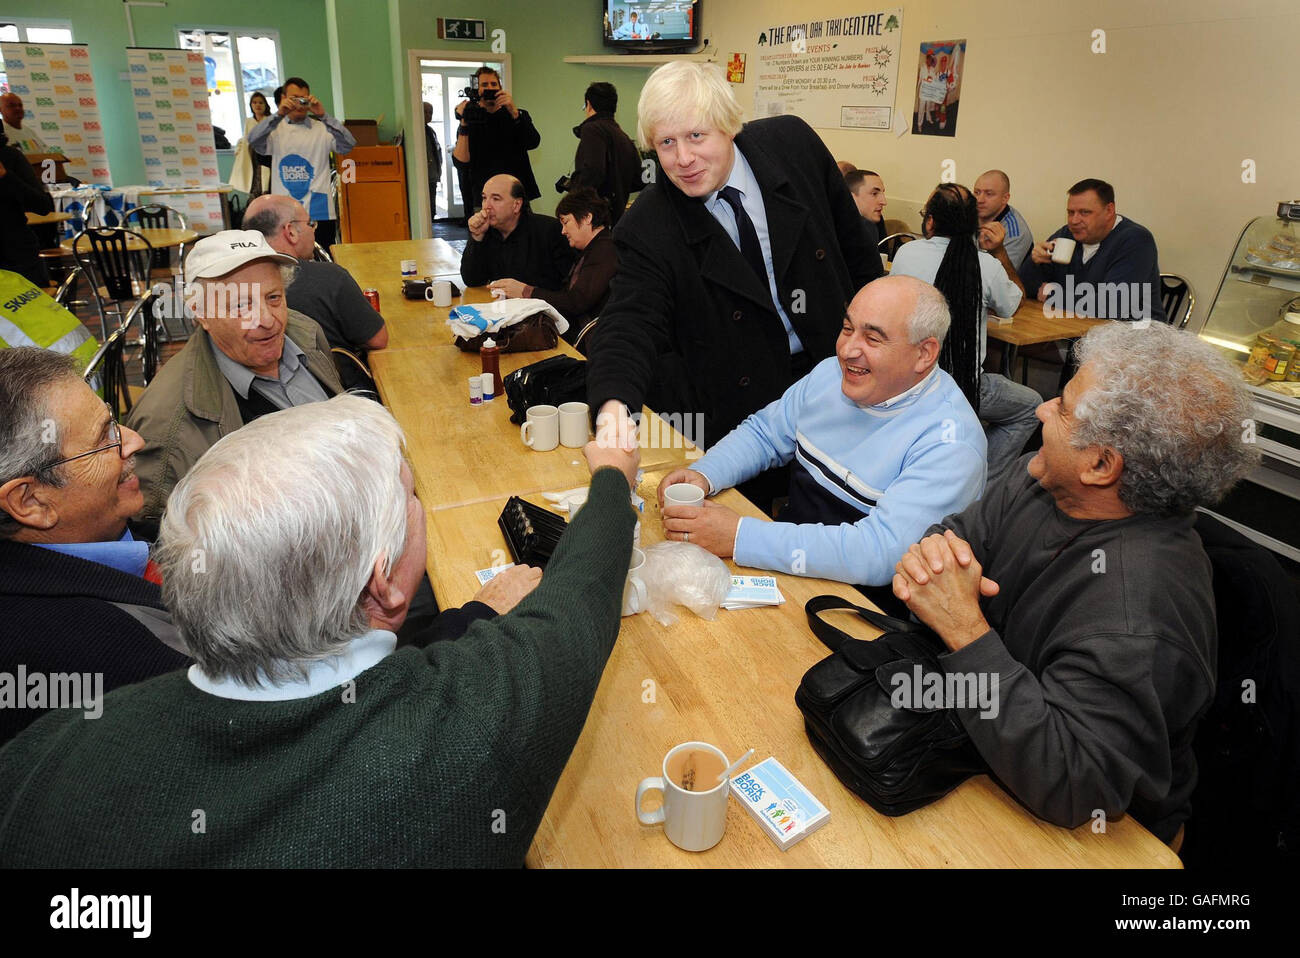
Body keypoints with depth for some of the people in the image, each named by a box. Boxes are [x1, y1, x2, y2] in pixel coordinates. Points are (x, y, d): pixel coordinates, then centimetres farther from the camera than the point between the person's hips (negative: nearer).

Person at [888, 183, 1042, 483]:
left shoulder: (905, 253, -7)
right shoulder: (987, 265, -12)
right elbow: (1015, 303, 11)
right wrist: (1000, 252, 13)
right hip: (961, 387, -4)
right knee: (1031, 406, 21)